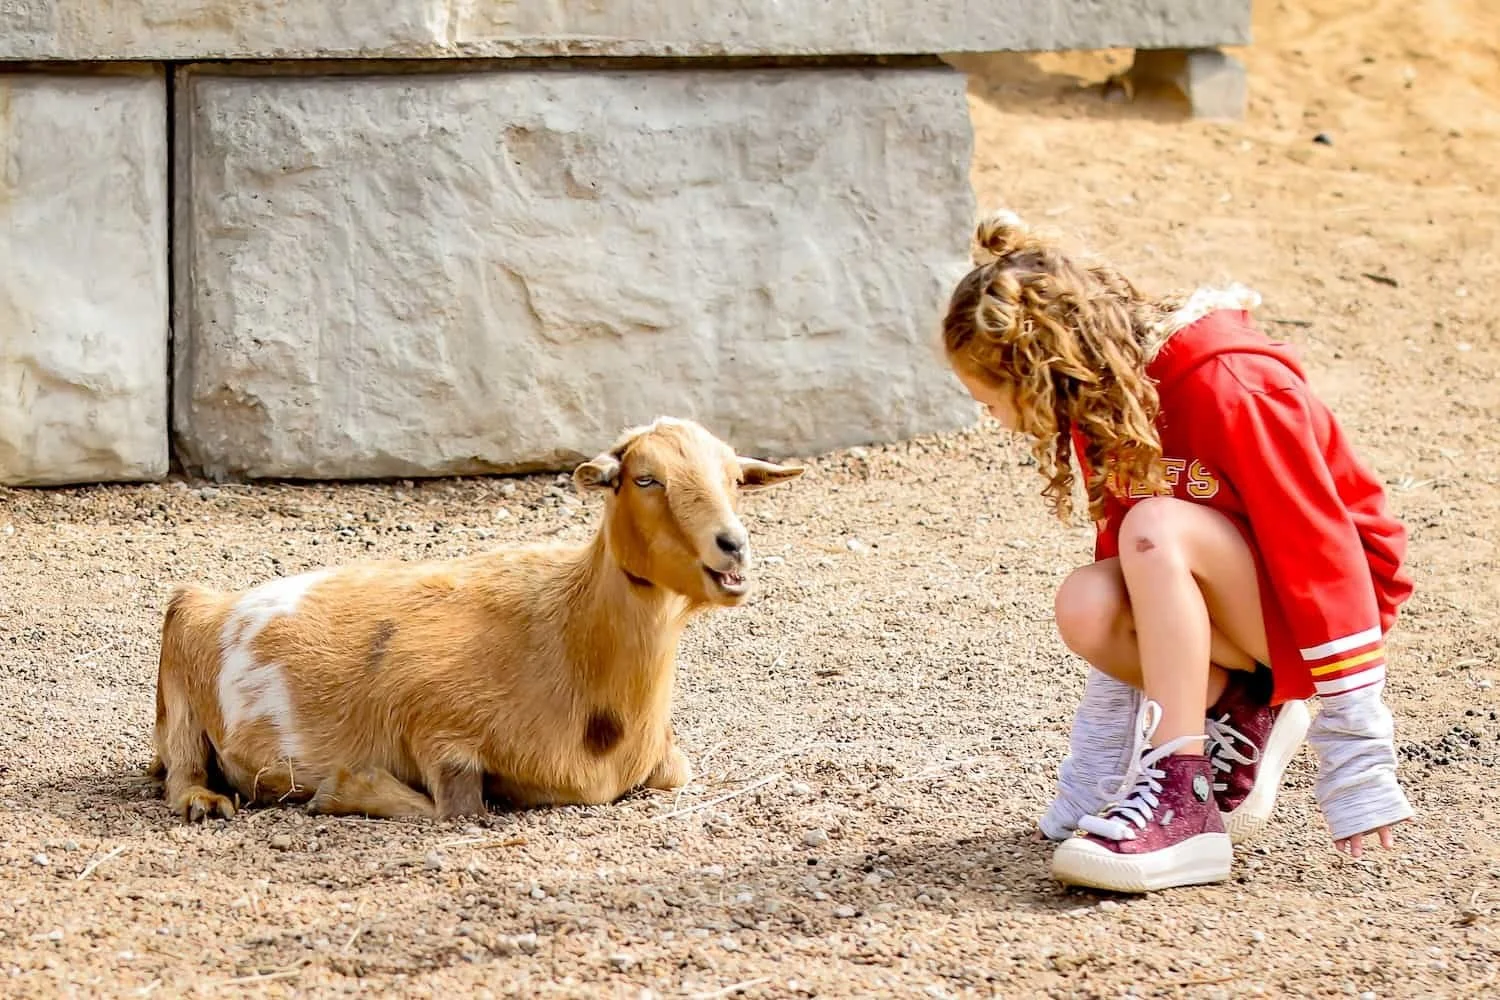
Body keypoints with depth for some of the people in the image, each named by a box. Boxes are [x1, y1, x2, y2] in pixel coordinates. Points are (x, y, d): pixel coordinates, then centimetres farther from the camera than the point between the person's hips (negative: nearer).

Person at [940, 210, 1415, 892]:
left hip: (1311, 601, -7)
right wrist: (1096, 767, 2)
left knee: (1157, 531, -32)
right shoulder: (1102, 399, -2)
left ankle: (1183, 800, -32)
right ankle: (1236, 715, 0)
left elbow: (1321, 547, -25)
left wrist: (1358, 762, -26)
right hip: (1215, 602, 7)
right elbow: (1119, 551, 3)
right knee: (1085, 605, -22)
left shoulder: (1229, 383, -25)